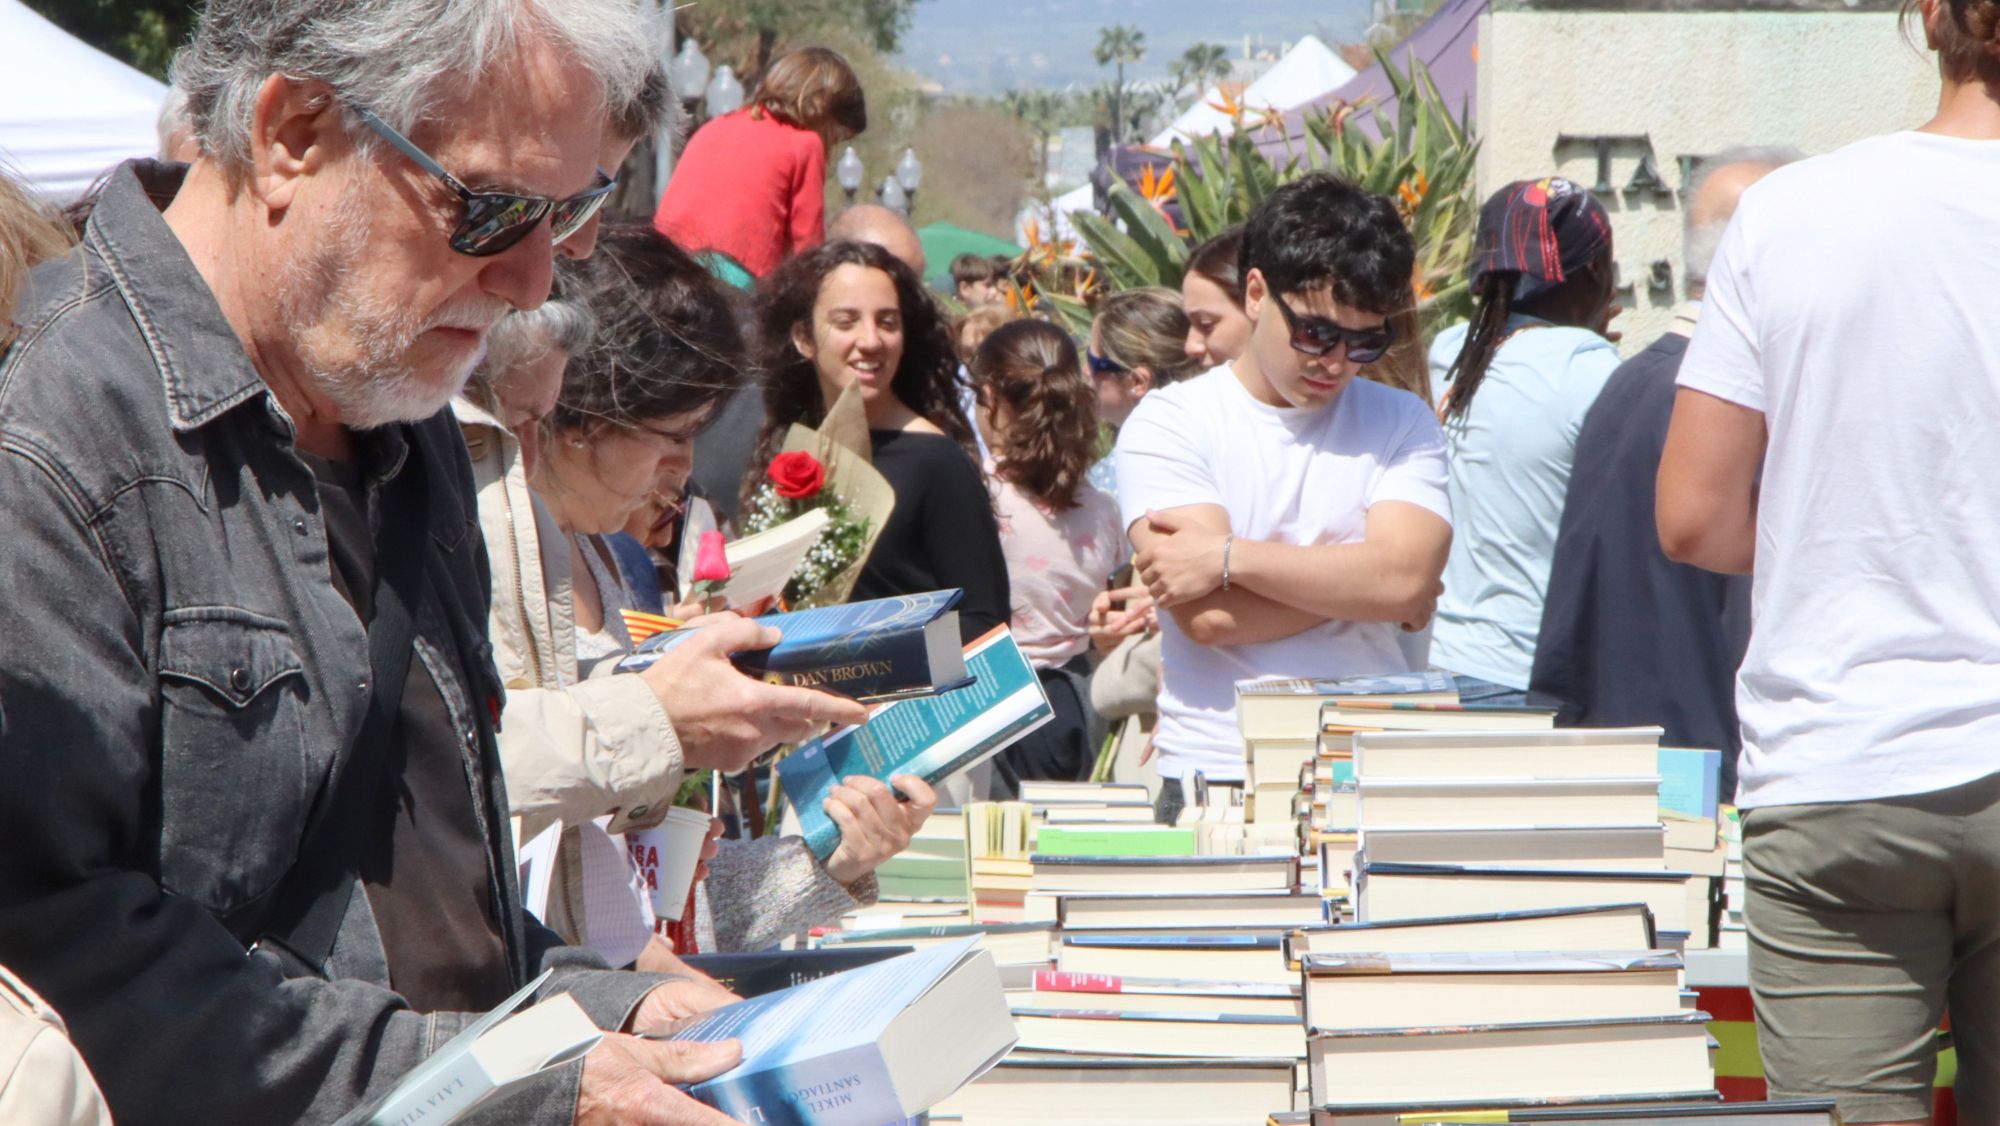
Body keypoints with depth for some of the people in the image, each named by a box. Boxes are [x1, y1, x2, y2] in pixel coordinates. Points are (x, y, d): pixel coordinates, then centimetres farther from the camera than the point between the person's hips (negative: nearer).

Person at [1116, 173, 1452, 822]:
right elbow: (1208, 617, -9)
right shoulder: (1168, 424, 4)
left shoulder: (1401, 423, 13)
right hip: (1214, 775, -2)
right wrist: (1355, 580, -2)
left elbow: (1405, 579, -6)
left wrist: (1229, 557, -8)